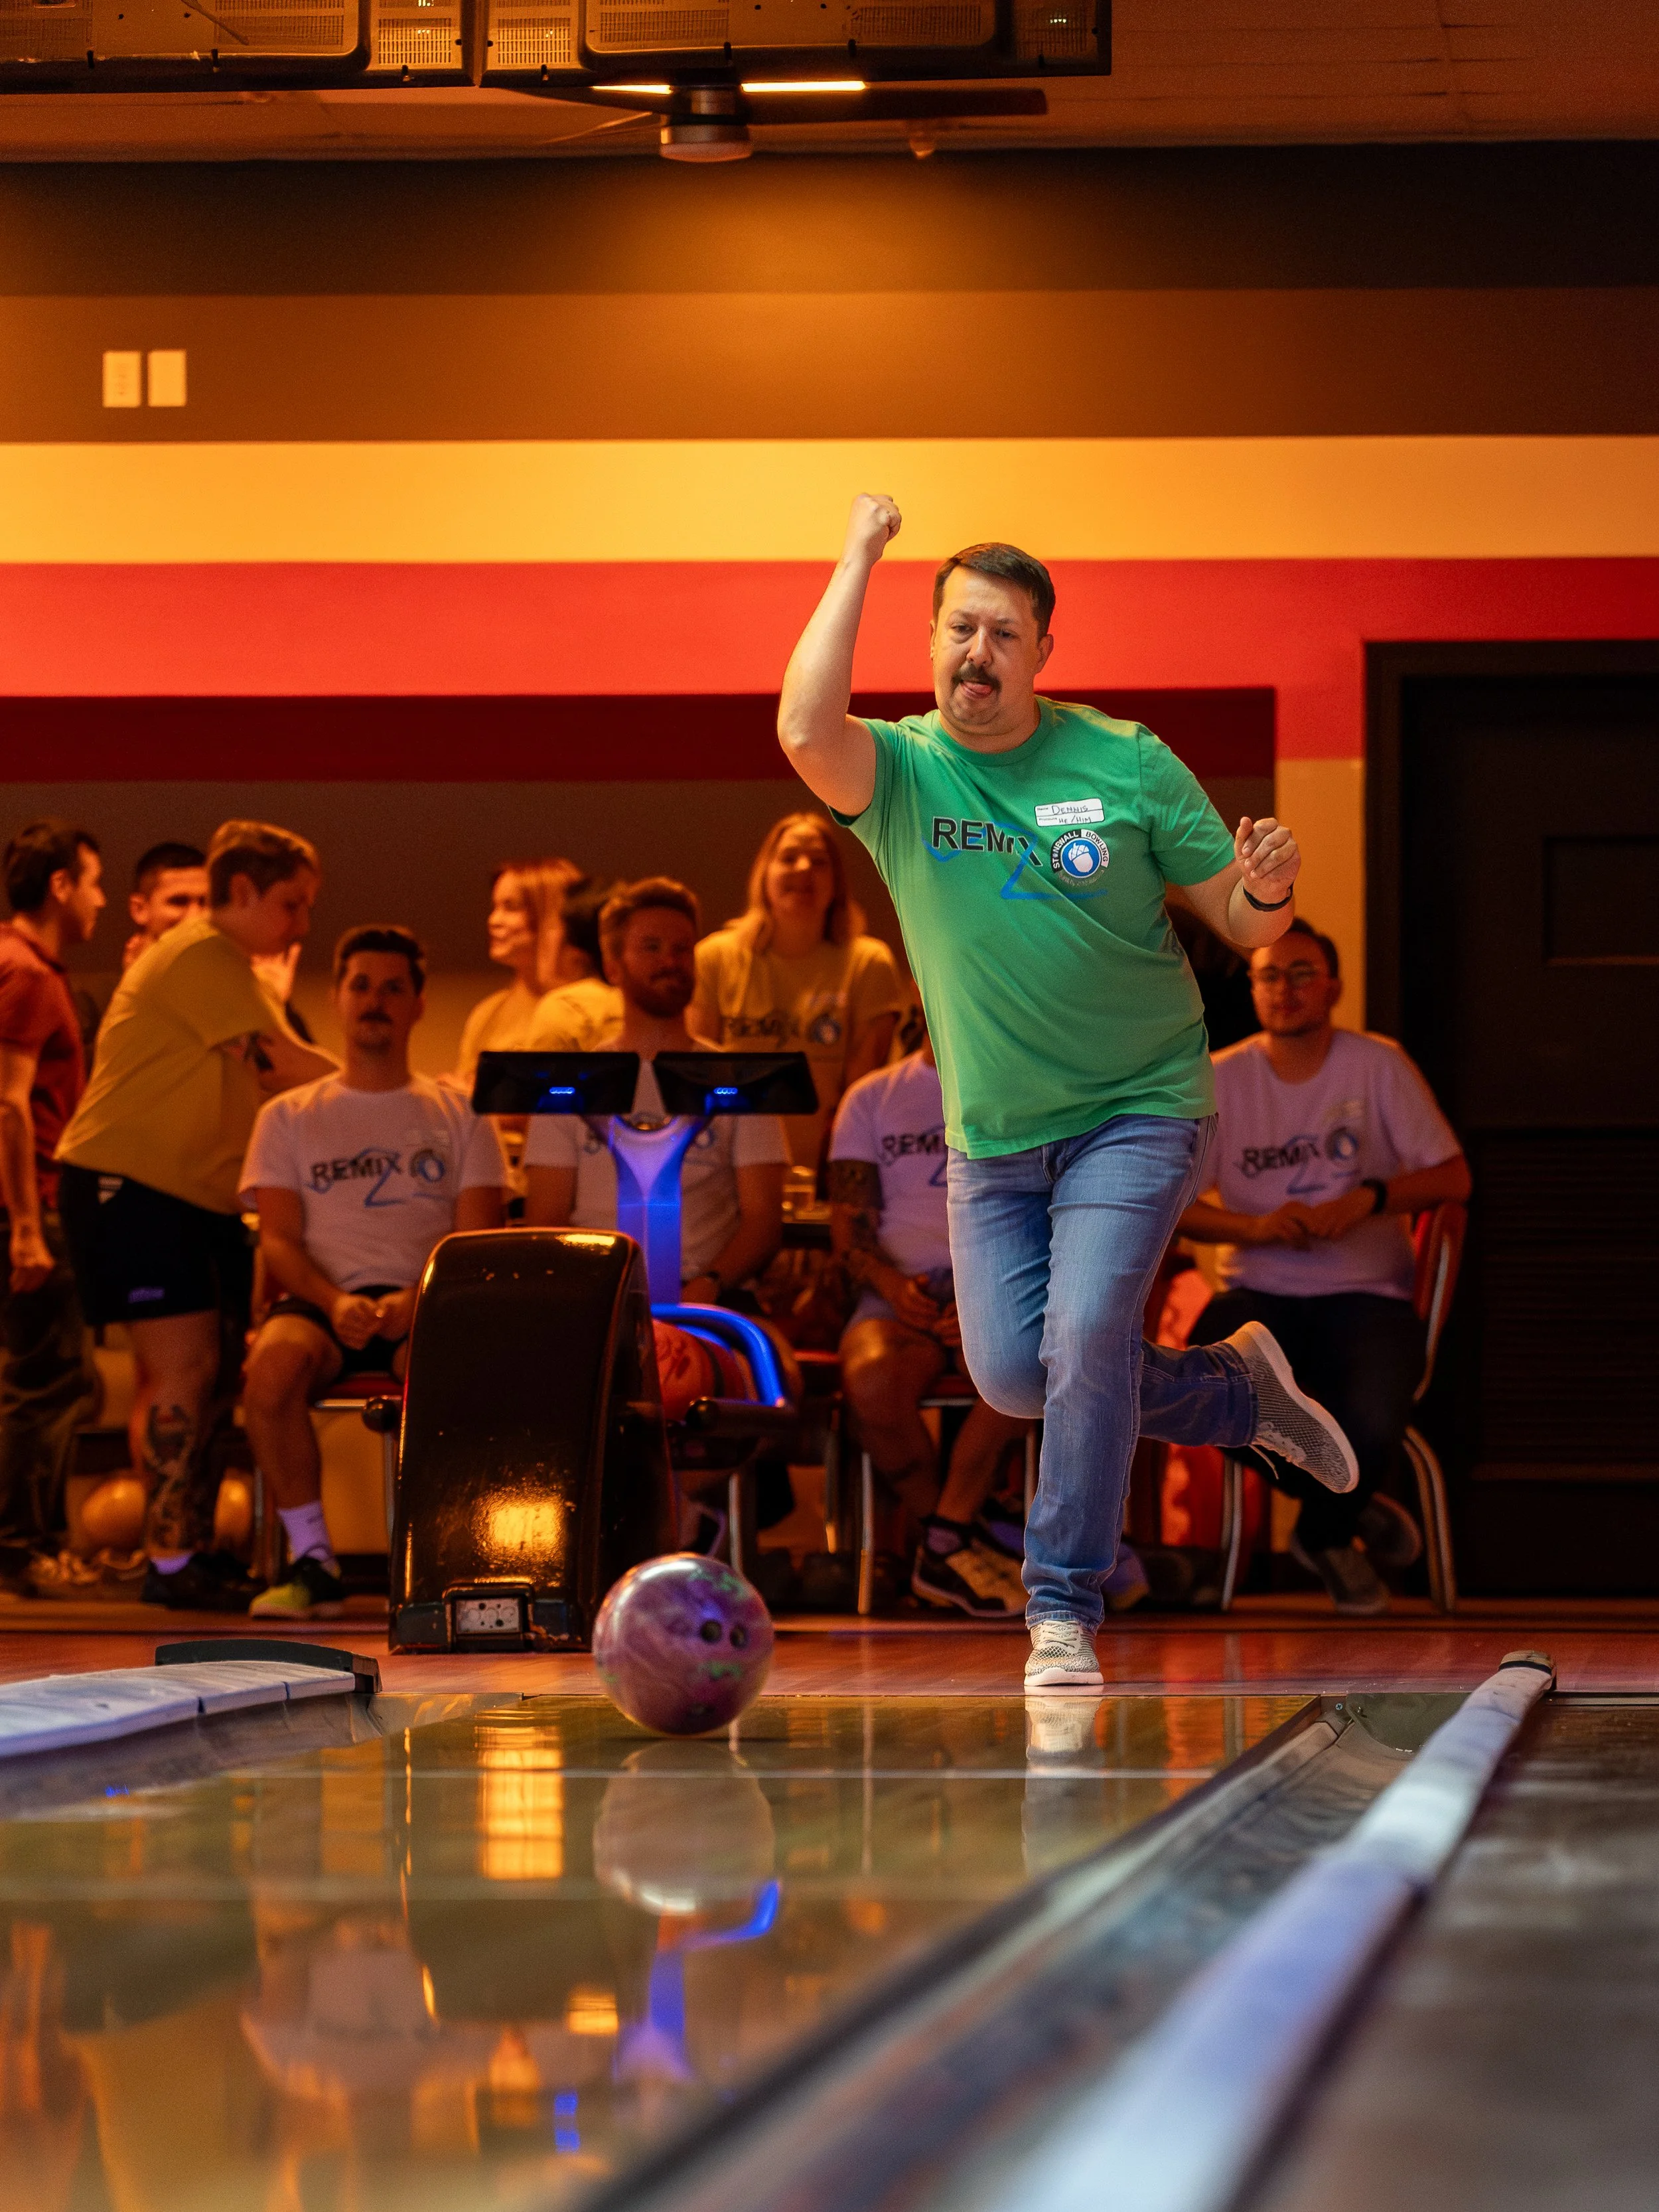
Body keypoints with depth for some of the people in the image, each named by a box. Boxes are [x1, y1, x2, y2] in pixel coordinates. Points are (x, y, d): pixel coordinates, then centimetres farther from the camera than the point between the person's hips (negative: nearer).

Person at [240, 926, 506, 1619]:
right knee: (274, 1364, -36)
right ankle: (312, 1559, -24)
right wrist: (334, 1302, -15)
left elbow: (479, 1242, 6)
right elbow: (279, 1239, 7)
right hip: (320, 1298, 1)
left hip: (423, 1306, -1)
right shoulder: (289, 1117, 19)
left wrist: (417, 1301, -16)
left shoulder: (459, 1115, 18)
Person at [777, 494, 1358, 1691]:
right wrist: (859, 557, -25)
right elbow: (806, 729, -31)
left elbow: (1242, 921, -1)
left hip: (1138, 1112, -3)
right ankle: (1235, 1387, 27)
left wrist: (1269, 887, -26)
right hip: (992, 1139, 3)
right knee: (1014, 1373, 2)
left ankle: (1067, 1612, -7)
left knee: (1086, 1336, -20)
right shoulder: (899, 771, -6)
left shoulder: (1127, 763, -6)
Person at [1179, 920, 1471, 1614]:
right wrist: (1255, 1226, -16)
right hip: (1258, 1295, 1)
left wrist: (1368, 1198, -17)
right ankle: (1354, 1510, -3)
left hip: (1365, 1295, -1)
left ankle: (1326, 1533, 8)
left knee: (1372, 1425, -32)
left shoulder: (1378, 1066, 2)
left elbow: (1453, 1176, 0)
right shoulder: (1219, 1080, 5)